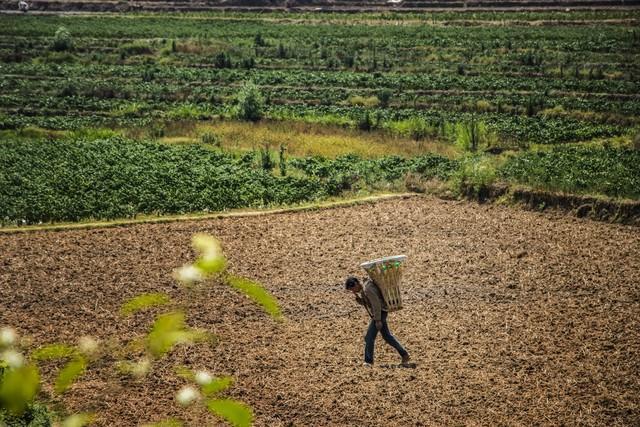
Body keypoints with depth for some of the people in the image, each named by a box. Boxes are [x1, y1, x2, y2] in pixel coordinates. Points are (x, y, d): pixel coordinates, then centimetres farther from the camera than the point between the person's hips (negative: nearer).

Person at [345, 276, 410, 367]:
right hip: (377, 314, 11)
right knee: (387, 336, 17)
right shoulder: (362, 289, 8)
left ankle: (368, 361, -3)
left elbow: (376, 304, -25)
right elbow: (363, 302, 18)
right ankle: (405, 355, 22)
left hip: (380, 313, -11)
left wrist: (378, 320, -24)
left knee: (369, 338, -9)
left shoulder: (367, 289, -24)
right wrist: (357, 296, -2)